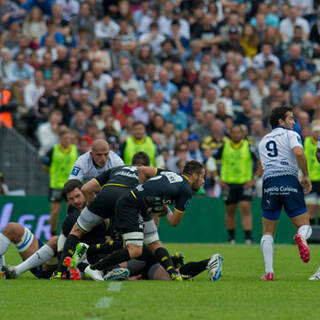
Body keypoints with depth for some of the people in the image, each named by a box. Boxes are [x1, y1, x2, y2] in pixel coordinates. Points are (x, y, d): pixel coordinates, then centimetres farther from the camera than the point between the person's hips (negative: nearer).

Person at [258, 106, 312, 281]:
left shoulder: (263, 141, 25)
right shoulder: (290, 134, 8)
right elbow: (298, 152, -12)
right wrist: (306, 176, -3)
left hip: (269, 182, 3)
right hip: (290, 182, -3)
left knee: (267, 232, 11)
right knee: (305, 226, 5)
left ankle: (269, 272, -4)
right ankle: (301, 237, -33)